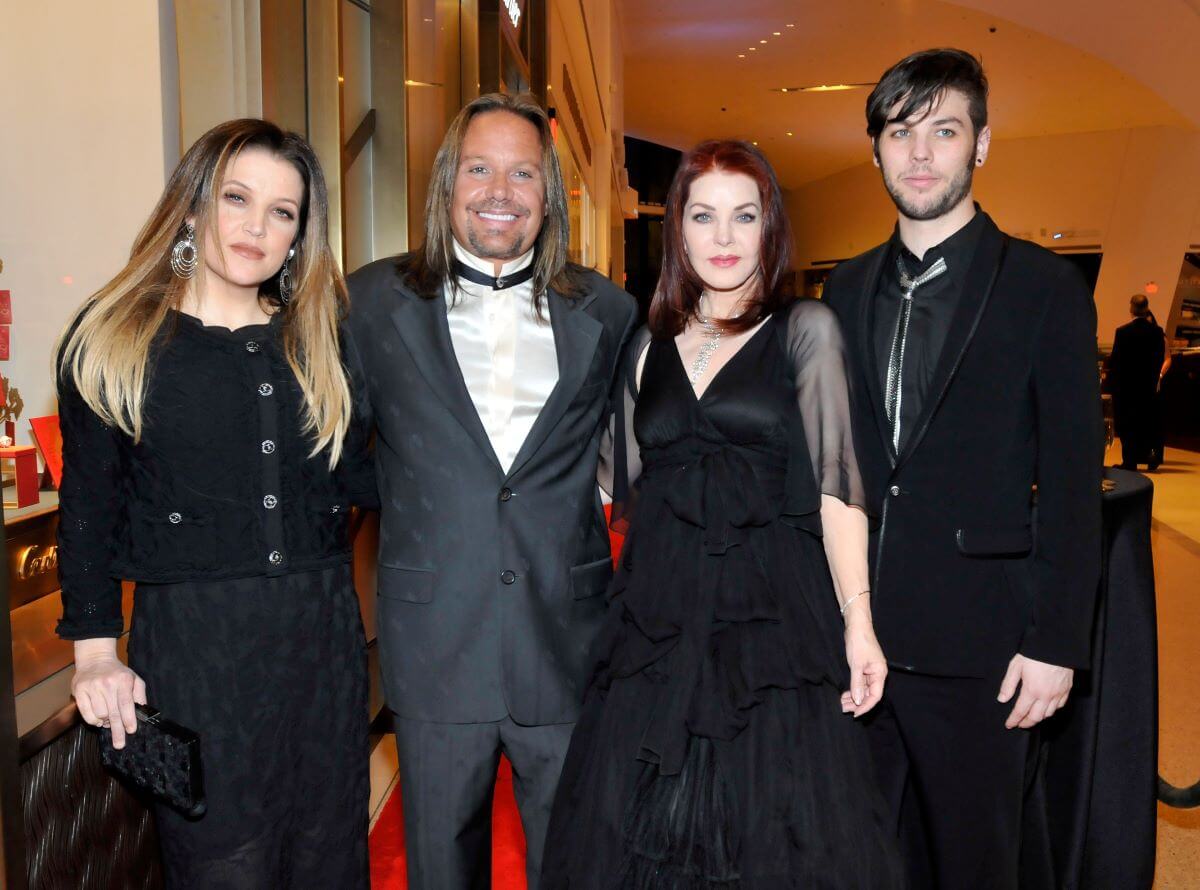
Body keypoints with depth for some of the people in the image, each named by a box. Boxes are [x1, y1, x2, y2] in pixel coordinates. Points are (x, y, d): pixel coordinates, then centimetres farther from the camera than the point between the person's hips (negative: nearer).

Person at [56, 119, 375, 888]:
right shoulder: (112, 338, 0)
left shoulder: (319, 339, 8)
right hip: (192, 642, -3)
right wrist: (95, 651, -2)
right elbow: (89, 508, 2)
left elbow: (357, 478, 8)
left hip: (323, 633, 3)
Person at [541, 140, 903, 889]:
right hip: (658, 621, 4)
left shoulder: (807, 330, 3)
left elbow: (836, 481, -4)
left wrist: (857, 618, -13)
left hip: (774, 611, -3)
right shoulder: (650, 347, 13)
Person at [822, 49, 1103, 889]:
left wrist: (1056, 640, -9)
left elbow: (1072, 480, -5)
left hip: (975, 640, -4)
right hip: (855, 629, 4)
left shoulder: (1044, 286, -3)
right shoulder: (848, 286, 9)